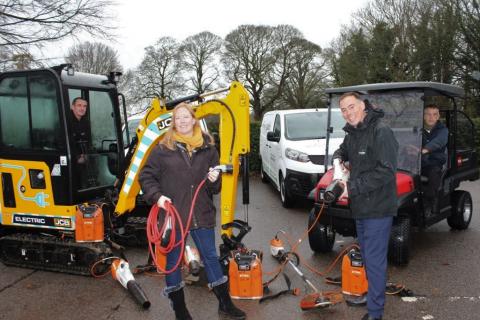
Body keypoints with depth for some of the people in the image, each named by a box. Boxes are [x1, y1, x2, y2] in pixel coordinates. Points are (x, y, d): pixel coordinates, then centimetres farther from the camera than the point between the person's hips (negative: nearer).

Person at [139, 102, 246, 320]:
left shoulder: (208, 148, 5)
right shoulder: (163, 148, -3)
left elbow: (215, 188, 13)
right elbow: (146, 176, 1)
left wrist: (214, 180, -9)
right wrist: (157, 196, -14)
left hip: (202, 214, 2)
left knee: (211, 257, 12)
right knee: (173, 260, 10)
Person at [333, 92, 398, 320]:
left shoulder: (381, 131, -17)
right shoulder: (352, 133, 10)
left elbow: (386, 171, -24)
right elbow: (342, 150, 31)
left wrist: (352, 187, -22)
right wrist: (338, 160, 7)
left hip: (378, 208, -9)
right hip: (360, 207, 9)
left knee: (375, 260, -3)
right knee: (366, 256, 21)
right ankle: (371, 294, 38)